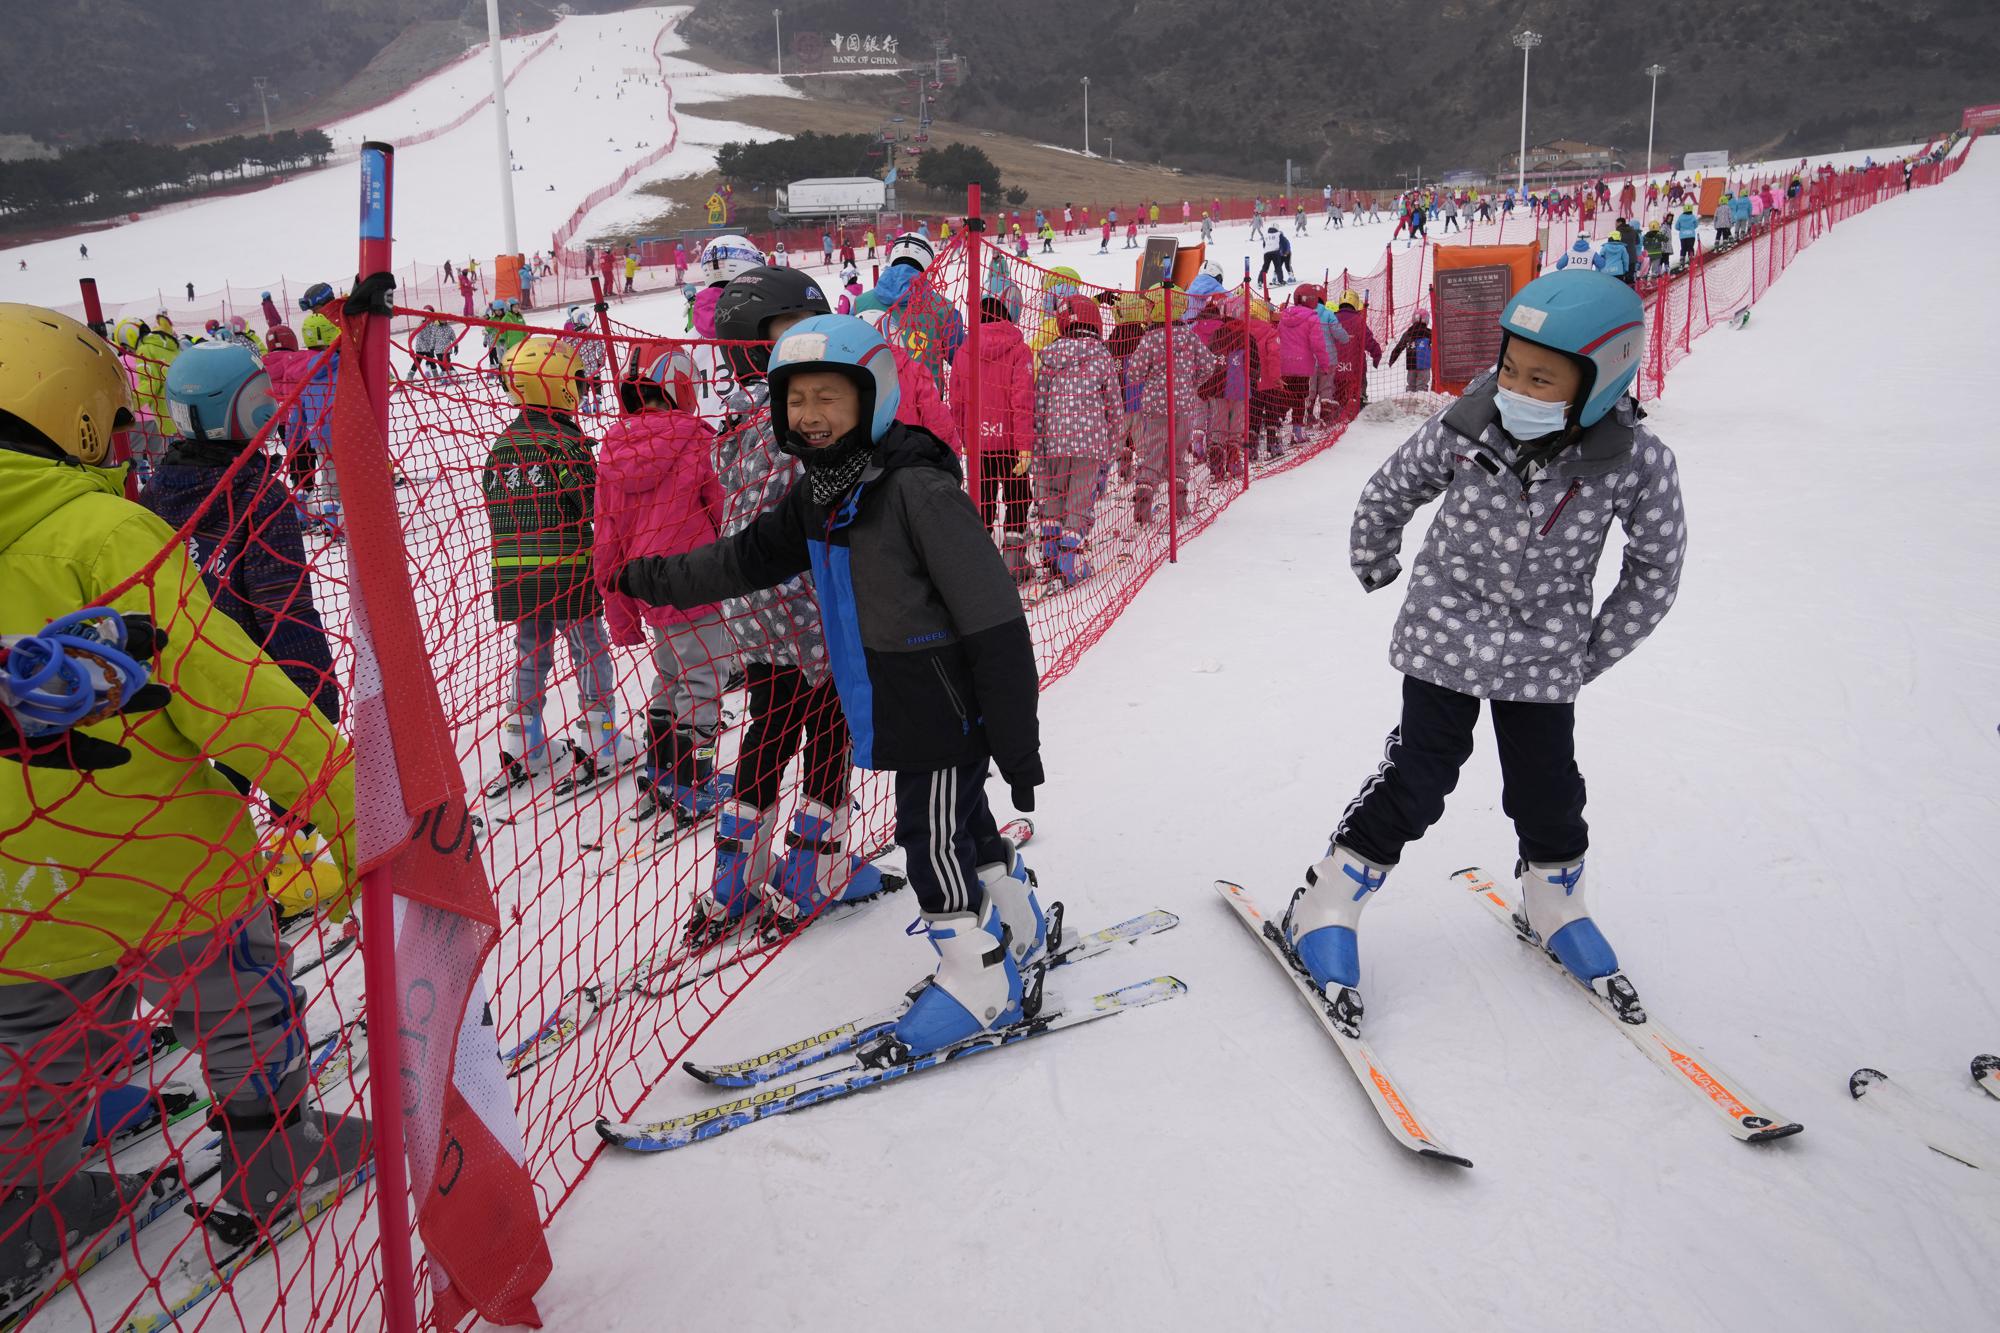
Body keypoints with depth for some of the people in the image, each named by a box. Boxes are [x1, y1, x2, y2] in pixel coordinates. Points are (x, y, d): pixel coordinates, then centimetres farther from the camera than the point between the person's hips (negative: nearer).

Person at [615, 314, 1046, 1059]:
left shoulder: (919, 490, -23)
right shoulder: (820, 495, 4)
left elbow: (996, 624, -22)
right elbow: (751, 557, 20)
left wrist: (1017, 743, -20)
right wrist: (652, 580, 16)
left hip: (947, 710, -8)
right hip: (895, 710, 9)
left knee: (935, 842, -1)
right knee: (962, 826, 21)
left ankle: (978, 984, 17)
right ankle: (1018, 935, 40)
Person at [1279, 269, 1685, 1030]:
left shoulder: (1636, 463, -18)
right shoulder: (1467, 425, -18)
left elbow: (1656, 567, -2)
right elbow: (1390, 490, 1)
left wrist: (1595, 653, 2)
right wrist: (1373, 568, 14)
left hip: (1544, 657, 2)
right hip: (1445, 638, -1)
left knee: (1548, 789, 12)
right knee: (1417, 781, 0)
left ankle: (1554, 907, 40)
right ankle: (1324, 913, 14)